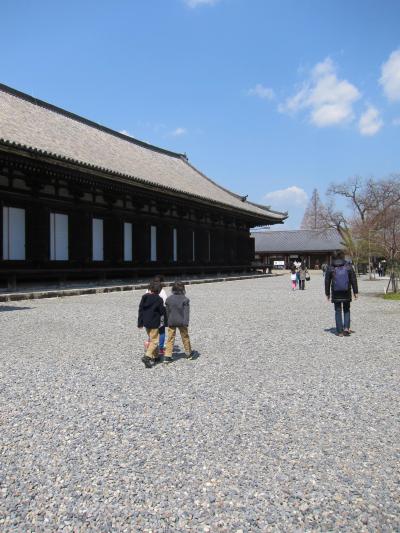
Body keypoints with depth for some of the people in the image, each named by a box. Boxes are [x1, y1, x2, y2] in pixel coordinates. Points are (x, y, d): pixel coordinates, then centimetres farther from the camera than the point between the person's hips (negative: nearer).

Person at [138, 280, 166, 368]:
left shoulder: (144, 297, 2)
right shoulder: (158, 299, -16)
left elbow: (140, 310, 4)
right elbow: (162, 311, -9)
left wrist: (140, 323, 10)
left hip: (146, 322, 7)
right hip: (154, 323, -7)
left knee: (151, 339, 21)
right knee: (154, 341, 0)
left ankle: (154, 356, 30)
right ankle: (147, 357, -15)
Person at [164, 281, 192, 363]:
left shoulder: (169, 299, 1)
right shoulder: (185, 299, -7)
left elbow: (167, 311, 7)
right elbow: (186, 312, -11)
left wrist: (167, 321, 17)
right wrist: (186, 323, -11)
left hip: (171, 322, 2)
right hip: (181, 322, -2)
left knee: (170, 338, 6)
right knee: (185, 337, 15)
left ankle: (167, 356, -1)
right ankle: (188, 353, 30)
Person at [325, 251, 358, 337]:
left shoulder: (330, 268, 1)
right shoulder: (348, 267, 0)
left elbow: (327, 281, 3)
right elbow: (354, 280, 0)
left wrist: (327, 293, 10)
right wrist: (355, 292, 5)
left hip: (336, 293, 0)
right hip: (346, 293, 0)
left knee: (338, 311, 5)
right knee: (346, 310, 15)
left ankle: (340, 331, 4)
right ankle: (346, 328, 1)